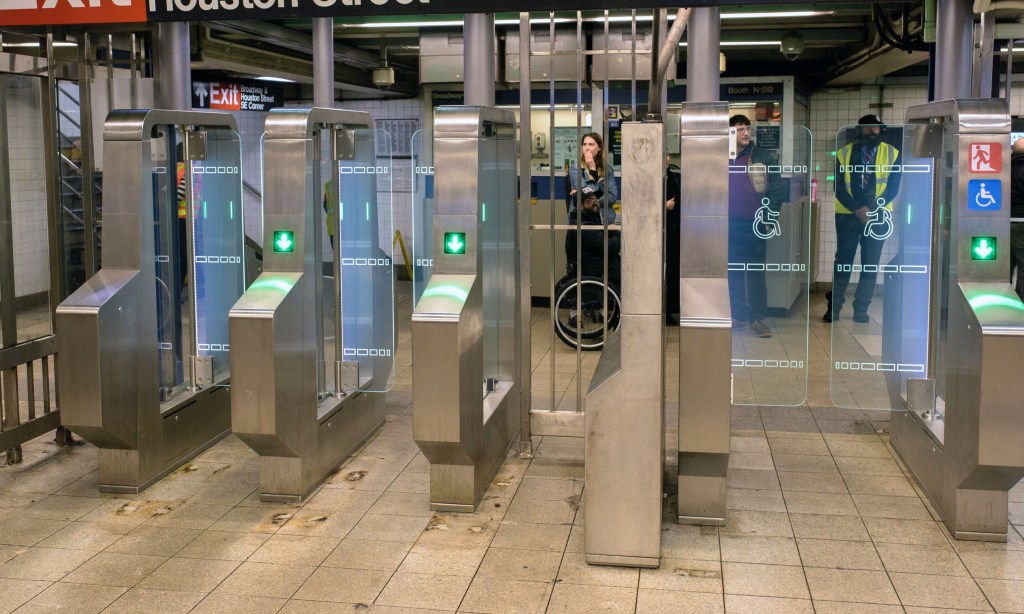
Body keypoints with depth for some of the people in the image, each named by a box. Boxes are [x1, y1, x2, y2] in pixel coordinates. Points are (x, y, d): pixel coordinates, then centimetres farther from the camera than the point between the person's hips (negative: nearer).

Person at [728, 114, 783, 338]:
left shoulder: (762, 157, -2)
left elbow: (775, 189, -3)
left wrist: (771, 219, -8)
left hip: (755, 223, -3)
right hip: (730, 224, 3)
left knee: (756, 272, -1)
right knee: (734, 271, 8)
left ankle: (757, 317, 4)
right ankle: (737, 315, 17)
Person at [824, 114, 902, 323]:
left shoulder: (892, 153, 5)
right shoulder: (844, 153, 3)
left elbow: (893, 186, -1)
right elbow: (838, 187, -2)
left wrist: (873, 208, -15)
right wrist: (857, 209, -15)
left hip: (878, 216, 1)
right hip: (847, 215, -1)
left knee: (871, 264, 3)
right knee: (843, 260, 1)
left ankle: (861, 310, 10)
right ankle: (834, 306, 8)